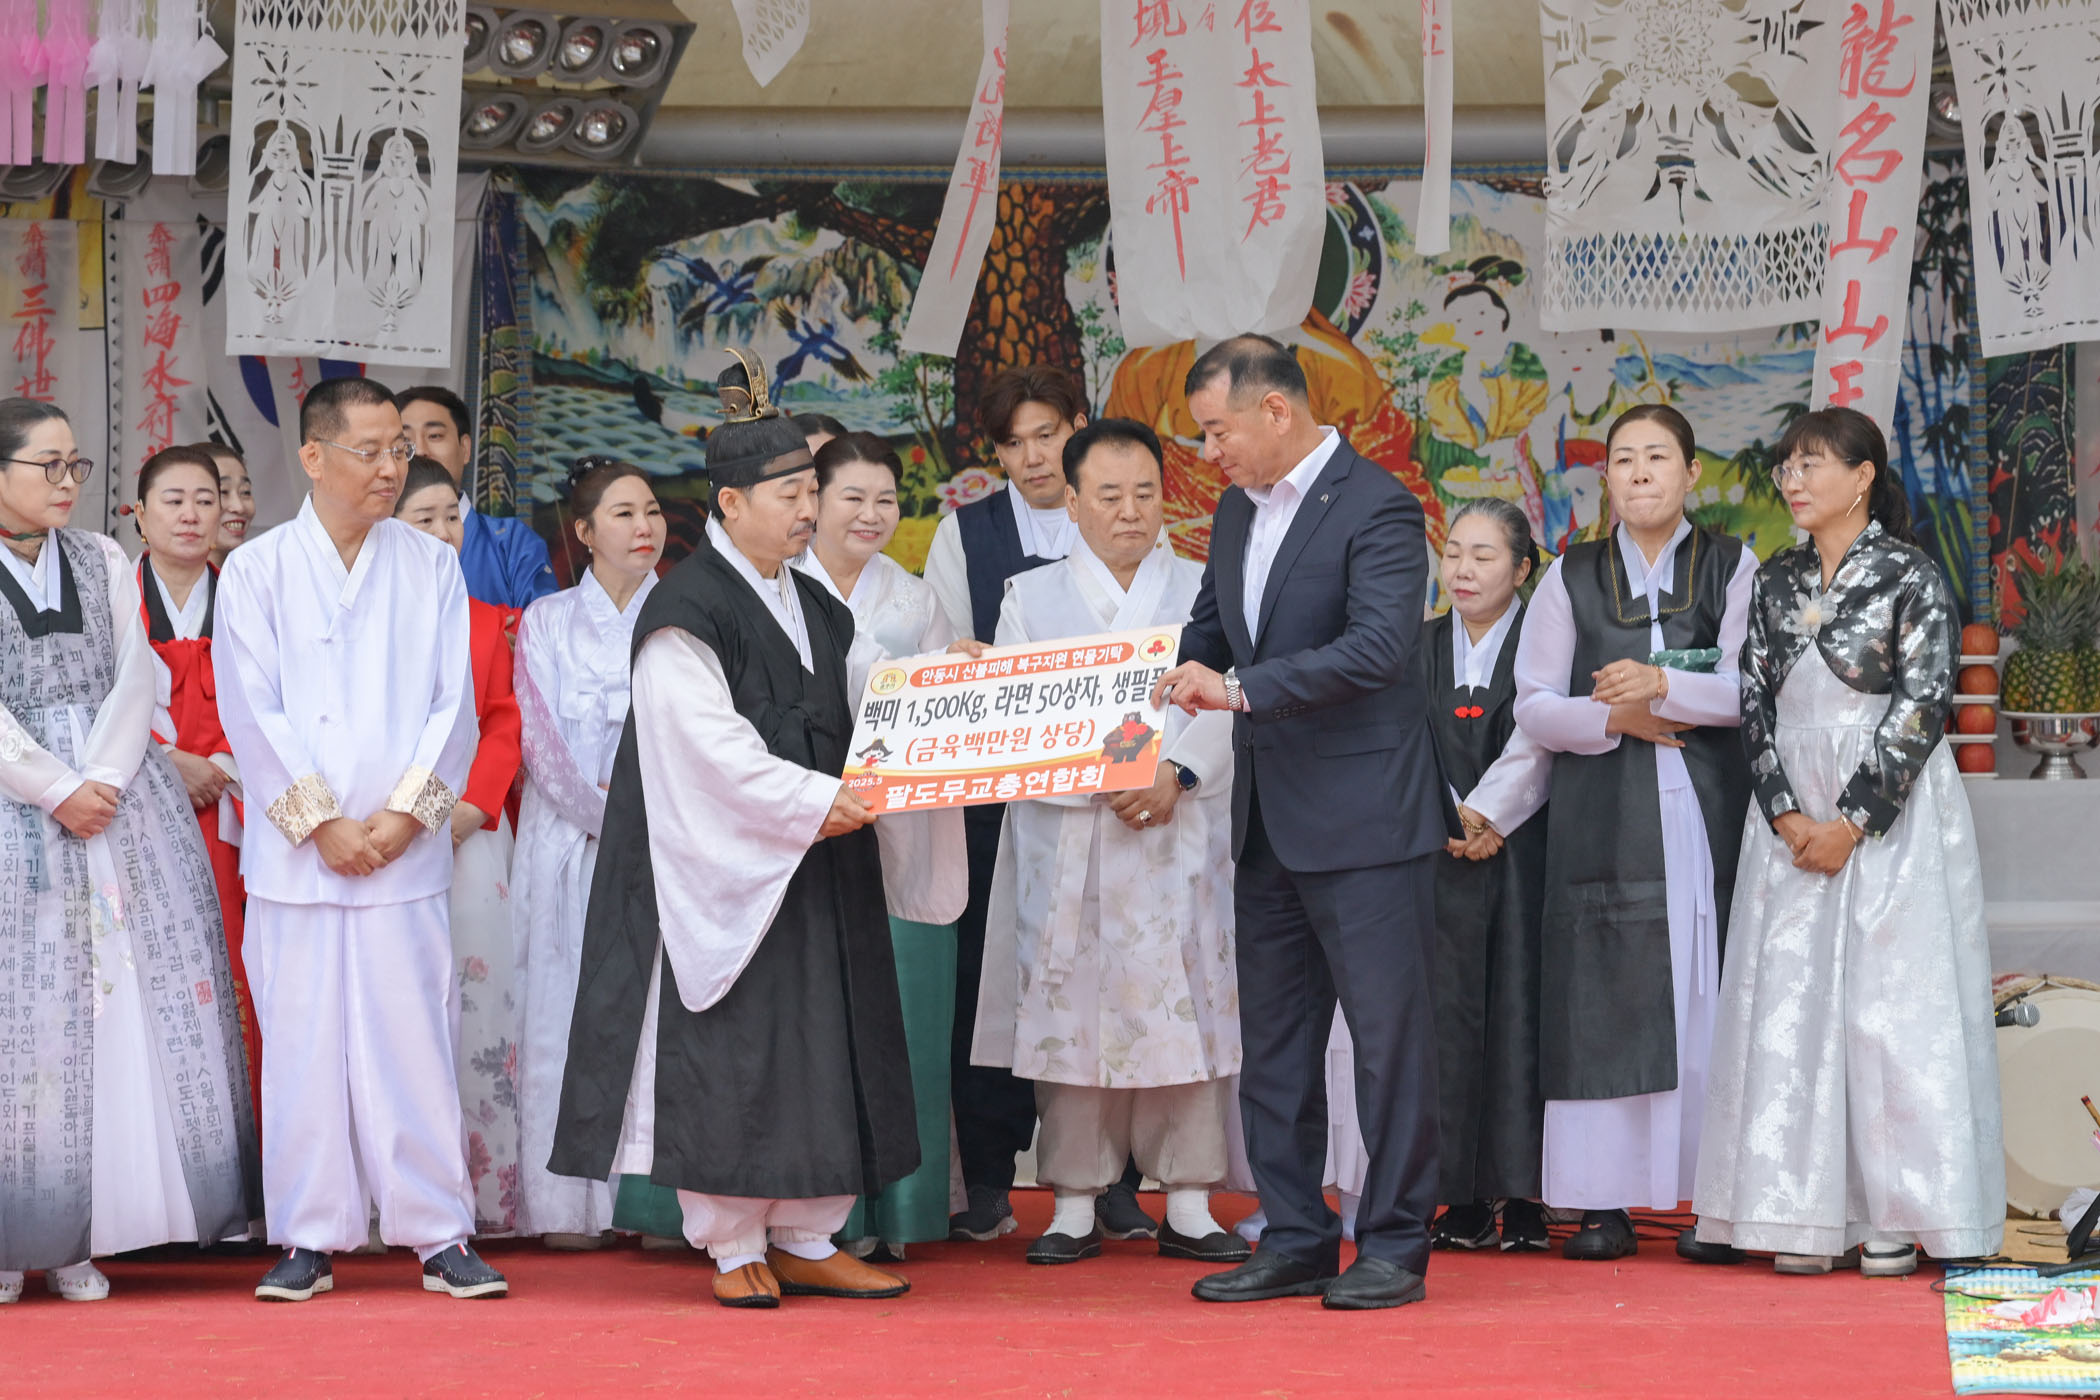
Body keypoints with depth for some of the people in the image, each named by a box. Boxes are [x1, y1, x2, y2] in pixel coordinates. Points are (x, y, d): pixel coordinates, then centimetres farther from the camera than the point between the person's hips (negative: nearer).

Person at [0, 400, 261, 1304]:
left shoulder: (103, 563, 13)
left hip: (116, 801, 4)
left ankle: (78, 1239, 1)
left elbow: (133, 684, 6)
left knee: (128, 996, -2)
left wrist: (101, 780, -9)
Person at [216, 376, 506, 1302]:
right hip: (295, 853, -1)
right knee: (303, 1041, 1)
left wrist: (407, 813, -7)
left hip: (404, 852, 1)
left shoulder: (432, 568, 9)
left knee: (415, 1038, -1)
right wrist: (320, 822, -8)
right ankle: (310, 1238, 10)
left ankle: (440, 1235, 6)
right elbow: (251, 712, -1)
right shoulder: (255, 571, 4)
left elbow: (454, 704, 4)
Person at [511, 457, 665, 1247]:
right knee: (571, 1012, -4)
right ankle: (572, 1205, -2)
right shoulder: (548, 622, 9)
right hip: (570, 840, 0)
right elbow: (540, 740, 1)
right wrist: (610, 812, -9)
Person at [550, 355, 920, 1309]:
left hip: (817, 871, 8)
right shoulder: (686, 612, -11)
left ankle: (804, 1240, 14)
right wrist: (816, 802, -22)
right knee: (730, 1050, -4)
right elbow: (709, 745, -18)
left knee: (824, 1044, 7)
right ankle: (733, 1247, 5)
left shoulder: (813, 606, 14)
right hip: (726, 869, -8)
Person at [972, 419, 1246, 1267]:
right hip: (1066, 840, 0)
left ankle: (1188, 1204, 3)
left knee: (1184, 1007, -3)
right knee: (1071, 1009, -2)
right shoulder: (1031, 599, 11)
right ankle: (1075, 1206, 5)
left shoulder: (1204, 593, 11)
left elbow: (1230, 705, 0)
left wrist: (1175, 772, -16)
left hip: (1179, 839, 0)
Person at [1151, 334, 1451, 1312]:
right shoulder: (1235, 512, 14)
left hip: (1361, 819, -9)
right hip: (1267, 819, 9)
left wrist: (1243, 688, -24)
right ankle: (1295, 1241, 20)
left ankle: (1393, 1244, 5)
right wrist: (1174, 684, 1)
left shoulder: (1375, 507, -12)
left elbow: (1380, 646, -23)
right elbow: (1210, 630, 24)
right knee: (1272, 1043, 12)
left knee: (1388, 1034, -2)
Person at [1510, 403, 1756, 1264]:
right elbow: (1534, 705, 7)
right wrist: (1616, 718, -9)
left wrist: (1662, 685, -16)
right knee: (1605, 995, -4)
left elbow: (1751, 686, -2)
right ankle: (1604, 1201, -2)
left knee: (1706, 991, -4)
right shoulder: (1570, 578, 13)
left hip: (1708, 807, -1)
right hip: (1603, 816, 1)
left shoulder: (1734, 569, 10)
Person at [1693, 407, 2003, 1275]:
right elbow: (1755, 704, 7)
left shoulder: (1910, 576, -4)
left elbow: (1922, 705, -10)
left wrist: (1852, 822, -14)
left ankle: (1899, 1212, 1)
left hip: (1888, 817, -5)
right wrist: (1787, 815, -6)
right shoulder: (1776, 584, 12)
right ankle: (1809, 1213, 4)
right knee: (1791, 1004, 0)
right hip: (1793, 818, 5)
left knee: (1893, 1000, -5)